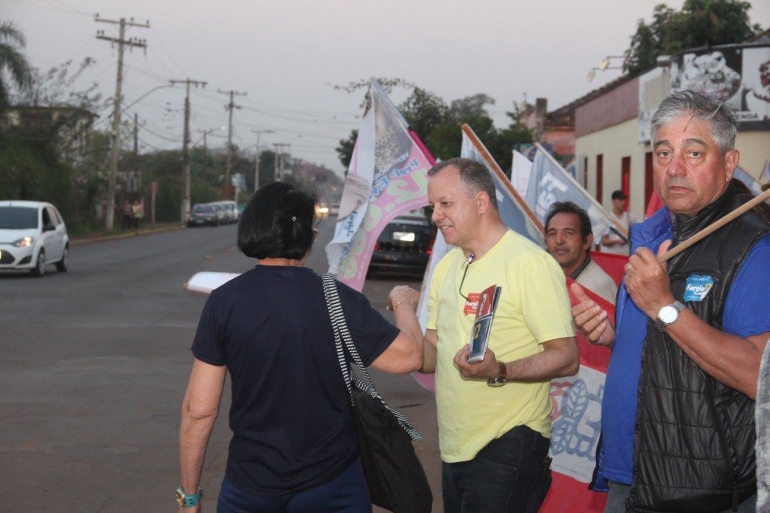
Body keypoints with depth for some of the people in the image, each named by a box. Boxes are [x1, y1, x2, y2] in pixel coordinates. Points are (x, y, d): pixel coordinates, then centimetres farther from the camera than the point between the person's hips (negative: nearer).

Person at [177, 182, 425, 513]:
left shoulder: (224, 302, -11)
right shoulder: (338, 299, -13)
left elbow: (199, 410, -10)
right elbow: (409, 356, -8)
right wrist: (403, 303, 11)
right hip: (330, 485, -1)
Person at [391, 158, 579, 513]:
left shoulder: (530, 263, -13)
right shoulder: (447, 267, 13)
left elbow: (566, 358, -16)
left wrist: (500, 371, -30)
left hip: (507, 447, -7)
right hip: (454, 450, 8)